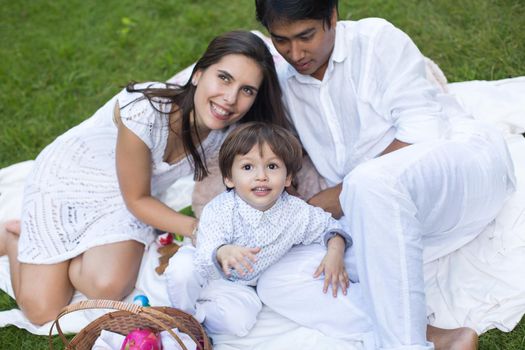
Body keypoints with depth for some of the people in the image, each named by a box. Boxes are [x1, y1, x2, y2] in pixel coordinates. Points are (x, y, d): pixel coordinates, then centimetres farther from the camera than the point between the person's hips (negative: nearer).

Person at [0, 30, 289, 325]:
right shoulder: (144, 112, -35)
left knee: (108, 287, -22)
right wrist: (196, 229, -29)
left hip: (120, 202, 4)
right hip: (66, 177, -4)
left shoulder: (228, 130, -19)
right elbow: (136, 199, -22)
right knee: (43, 310, -7)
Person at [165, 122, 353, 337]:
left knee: (238, 323, -29)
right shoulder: (219, 210, -26)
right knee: (182, 267, -35)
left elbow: (329, 226, 1)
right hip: (206, 269, -1)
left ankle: (197, 313, -1)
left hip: (239, 286, 2)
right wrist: (222, 254, -58)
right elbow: (205, 258, -33)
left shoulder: (296, 213, -16)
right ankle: (184, 313, -4)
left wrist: (335, 252, -21)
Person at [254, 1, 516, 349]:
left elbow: (422, 133, -11)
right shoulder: (284, 86, 13)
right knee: (276, 284, -15)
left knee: (372, 181, -39)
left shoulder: (377, 37, -2)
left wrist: (337, 197, -13)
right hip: (379, 215, 6)